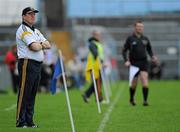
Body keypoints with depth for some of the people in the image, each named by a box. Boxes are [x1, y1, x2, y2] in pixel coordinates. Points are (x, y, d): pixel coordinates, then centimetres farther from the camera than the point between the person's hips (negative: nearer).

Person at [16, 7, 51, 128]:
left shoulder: (36, 31, 22)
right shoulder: (23, 30, -8)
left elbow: (48, 45, 14)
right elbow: (35, 47, -19)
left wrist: (39, 44, -5)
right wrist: (42, 45, 2)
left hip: (38, 65, 9)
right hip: (27, 64, -9)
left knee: (32, 94, 10)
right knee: (24, 93, -9)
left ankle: (29, 121, 14)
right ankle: (20, 122, -8)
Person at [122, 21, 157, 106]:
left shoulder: (145, 39, 8)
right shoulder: (130, 39, -1)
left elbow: (149, 49, 20)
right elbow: (124, 50, 1)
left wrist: (152, 56, 2)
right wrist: (126, 61, -11)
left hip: (143, 62, 2)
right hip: (134, 63, -2)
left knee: (144, 78, -17)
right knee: (134, 83, 6)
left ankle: (145, 100, -16)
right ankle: (131, 99, 31)